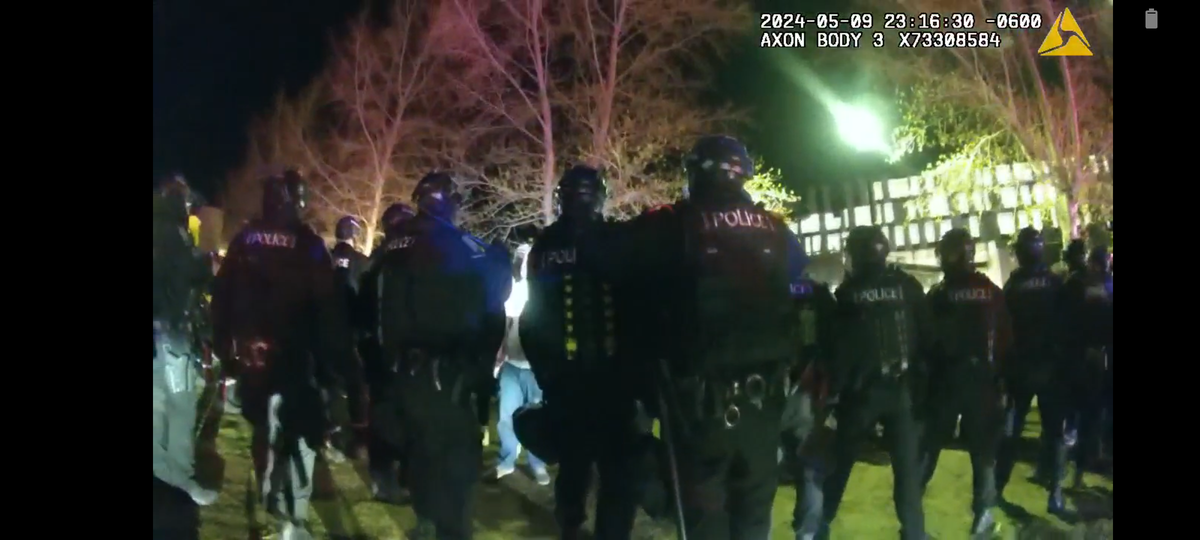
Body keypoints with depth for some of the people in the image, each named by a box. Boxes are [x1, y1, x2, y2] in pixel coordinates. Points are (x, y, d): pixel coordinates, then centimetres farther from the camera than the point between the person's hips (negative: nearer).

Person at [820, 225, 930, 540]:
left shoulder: (848, 291, -4)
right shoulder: (907, 285, 2)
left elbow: (840, 346, -6)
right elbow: (927, 336, 4)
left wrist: (833, 391, -2)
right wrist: (923, 377, 12)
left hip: (861, 390, -1)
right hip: (902, 388, 1)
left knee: (841, 461, 12)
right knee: (907, 464, 6)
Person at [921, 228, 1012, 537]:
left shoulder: (937, 295, -6)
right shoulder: (992, 292, -3)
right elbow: (1006, 338, -1)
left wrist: (925, 377, 8)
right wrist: (1000, 376, 8)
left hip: (945, 380, 0)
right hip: (983, 379, 0)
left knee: (929, 445, 10)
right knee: (983, 449, 8)